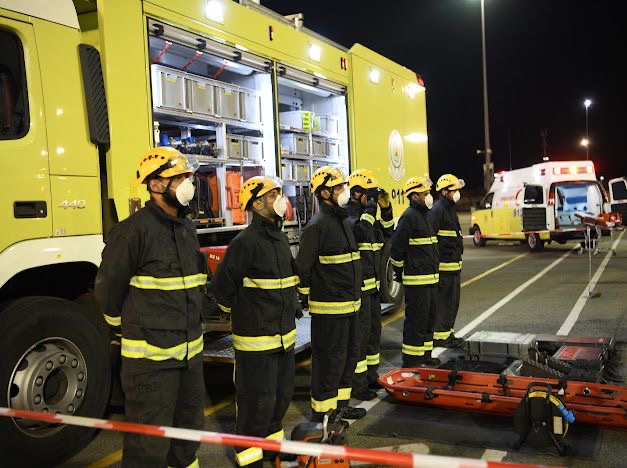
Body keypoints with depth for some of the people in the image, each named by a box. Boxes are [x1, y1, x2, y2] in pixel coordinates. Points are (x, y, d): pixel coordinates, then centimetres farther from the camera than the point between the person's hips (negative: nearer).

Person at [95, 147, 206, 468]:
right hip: (150, 355, -8)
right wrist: (127, 326, 5)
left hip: (190, 350, 8)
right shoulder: (134, 230, -17)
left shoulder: (188, 228, 8)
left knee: (189, 427, 23)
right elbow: (108, 288, -10)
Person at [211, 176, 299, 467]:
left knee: (282, 394, 19)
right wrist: (240, 314, -1)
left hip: (284, 335, 8)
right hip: (256, 340, -8)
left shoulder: (280, 238, 10)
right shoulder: (246, 242, -18)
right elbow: (221, 287, -14)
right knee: (258, 400, 1)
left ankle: (272, 442, 38)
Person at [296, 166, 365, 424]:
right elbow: (303, 267, -18)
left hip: (350, 305, 10)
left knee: (349, 354, 18)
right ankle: (320, 412, 12)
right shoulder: (317, 226, -16)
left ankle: (341, 404, 33)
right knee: (329, 360, -1)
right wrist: (306, 300, -13)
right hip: (329, 309, -10)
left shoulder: (342, 221, 15)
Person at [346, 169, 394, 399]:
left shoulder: (366, 212, 13)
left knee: (374, 330, 18)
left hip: (372, 283, 10)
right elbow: (359, 233, -33)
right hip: (357, 286, -10)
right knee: (360, 333, -3)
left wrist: (385, 209, 9)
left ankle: (371, 375, 32)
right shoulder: (347, 213, -14)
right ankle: (357, 384, 7)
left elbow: (387, 233, 22)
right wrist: (370, 208, -24)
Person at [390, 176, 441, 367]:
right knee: (416, 321, -4)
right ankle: (411, 360, 4)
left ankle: (424, 355, 29)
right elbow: (397, 247, -17)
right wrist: (399, 273, -7)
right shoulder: (409, 216, -15)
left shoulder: (424, 215, 16)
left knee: (429, 318, 17)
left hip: (430, 278, 10)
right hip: (416, 280, -10)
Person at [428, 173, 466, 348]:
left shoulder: (450, 209, 18)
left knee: (452, 301, 16)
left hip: (454, 264, 10)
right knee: (444, 301, -4)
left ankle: (447, 333, 25)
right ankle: (439, 336, 3)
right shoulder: (437, 210, -15)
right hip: (444, 265, -10)